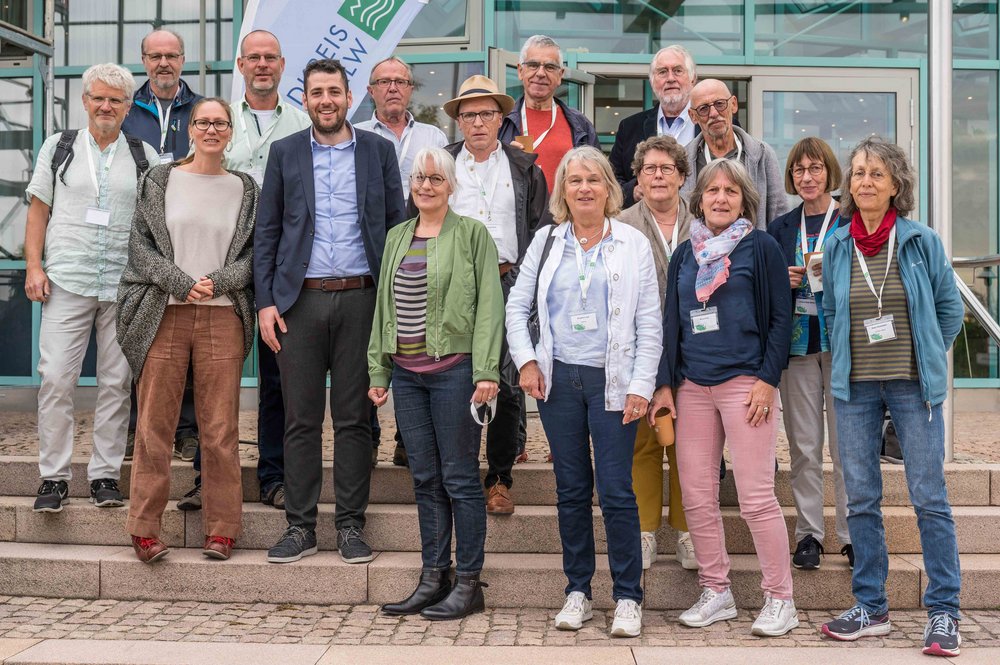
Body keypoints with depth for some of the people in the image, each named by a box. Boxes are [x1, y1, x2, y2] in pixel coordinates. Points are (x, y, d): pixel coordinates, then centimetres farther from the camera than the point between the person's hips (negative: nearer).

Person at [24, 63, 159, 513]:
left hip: (125, 286, 1)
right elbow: (38, 210, 11)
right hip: (67, 281, 0)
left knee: (117, 382, 2)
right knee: (56, 378, -5)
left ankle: (105, 474, 12)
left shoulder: (145, 156, 10)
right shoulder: (58, 147, 11)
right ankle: (54, 476, 4)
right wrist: (34, 266, -1)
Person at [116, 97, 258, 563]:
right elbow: (141, 244, 2)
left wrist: (217, 282, -9)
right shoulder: (159, 182, 8)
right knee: (154, 424, 1)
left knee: (221, 428, 1)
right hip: (164, 315, 0)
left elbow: (253, 252, 8)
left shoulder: (245, 190, 11)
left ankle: (222, 528, 10)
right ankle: (144, 528, 10)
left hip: (222, 317, 1)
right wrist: (183, 283, -10)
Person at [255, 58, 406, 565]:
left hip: (360, 298, 0)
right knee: (301, 419, 4)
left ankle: (351, 525, 13)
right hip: (300, 300, 1)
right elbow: (266, 232, 7)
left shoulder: (378, 151, 8)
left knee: (354, 418, 4)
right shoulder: (285, 153, 8)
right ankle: (300, 527, 12)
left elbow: (396, 225, 7)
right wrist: (265, 302, -2)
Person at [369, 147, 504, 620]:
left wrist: (486, 371, -15)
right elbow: (383, 306, 18)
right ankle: (433, 578, 19)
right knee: (425, 479, 10)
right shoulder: (396, 237, 15)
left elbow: (489, 306, -7)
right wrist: (377, 371, 13)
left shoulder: (472, 234, -2)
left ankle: (468, 583, 8)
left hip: (453, 368, -6)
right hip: (406, 372, 6)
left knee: (460, 478, -1)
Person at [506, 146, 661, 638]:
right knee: (571, 490, 9)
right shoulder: (547, 241, 9)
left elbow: (649, 324, 1)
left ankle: (628, 597, 6)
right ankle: (577, 592, 19)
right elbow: (517, 305, 13)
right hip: (558, 379, 3)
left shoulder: (633, 245, 3)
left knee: (616, 491, -5)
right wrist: (526, 360, 0)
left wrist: (641, 385, -7)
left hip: (611, 381, -2)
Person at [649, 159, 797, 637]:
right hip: (692, 386, 5)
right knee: (697, 497, 5)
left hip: (744, 381, -5)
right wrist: (665, 383, 9)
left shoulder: (761, 248, 1)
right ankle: (716, 593, 17)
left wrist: (767, 379, -9)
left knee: (756, 496, -5)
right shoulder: (685, 255, 14)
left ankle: (780, 599, 5)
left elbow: (780, 318, -1)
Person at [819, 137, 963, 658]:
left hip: (913, 385, -2)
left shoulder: (922, 242, -3)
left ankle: (943, 612, 9)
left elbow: (950, 308, 7)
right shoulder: (837, 247, 3)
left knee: (929, 497, -1)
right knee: (860, 498, 7)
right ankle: (870, 607, 19)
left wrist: (924, 357, 7)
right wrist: (849, 358, 9)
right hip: (854, 386, 3)